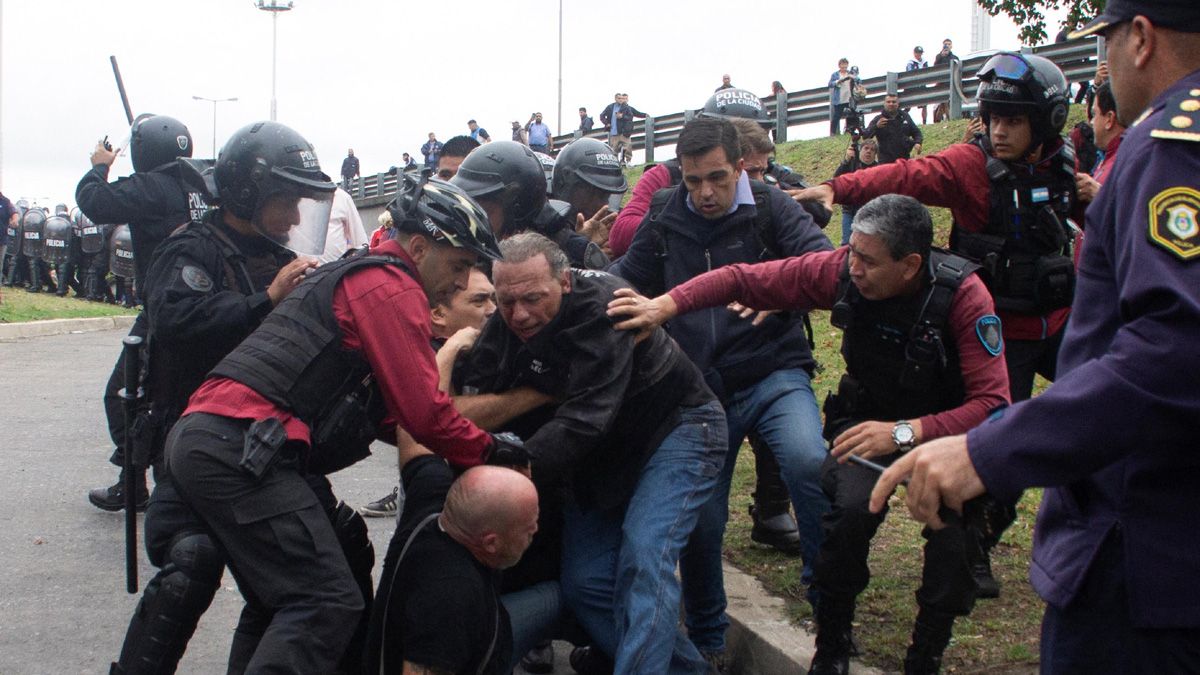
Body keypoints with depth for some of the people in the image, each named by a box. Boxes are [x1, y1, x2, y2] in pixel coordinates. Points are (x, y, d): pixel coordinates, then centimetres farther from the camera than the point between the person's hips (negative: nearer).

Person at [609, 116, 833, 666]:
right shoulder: (664, 220, 6)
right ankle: (706, 641, 28)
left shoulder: (770, 208, -3)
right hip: (700, 388, 3)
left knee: (808, 464, -32)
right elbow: (626, 282, 13)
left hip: (772, 375, -3)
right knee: (699, 522, 4)